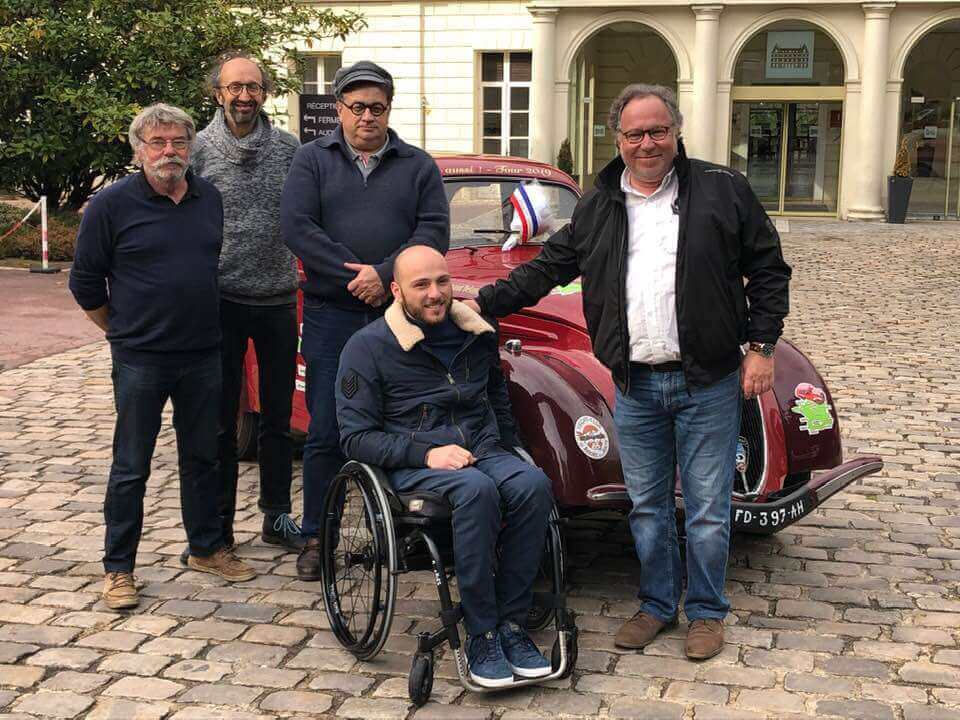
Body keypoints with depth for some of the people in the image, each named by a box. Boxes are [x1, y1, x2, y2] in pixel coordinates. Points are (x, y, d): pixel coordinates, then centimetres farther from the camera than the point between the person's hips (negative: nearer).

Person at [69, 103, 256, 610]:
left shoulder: (210, 198, 6)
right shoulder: (112, 204, -7)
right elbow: (84, 282, -1)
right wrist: (123, 331, 3)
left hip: (203, 357, 4)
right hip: (140, 360, -4)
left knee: (202, 457, 14)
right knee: (131, 468, 3)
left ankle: (207, 549, 28)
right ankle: (118, 568, 13)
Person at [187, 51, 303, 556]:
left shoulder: (289, 148, 3)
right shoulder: (199, 149, -2)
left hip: (279, 299, 2)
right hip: (221, 300, -2)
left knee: (278, 415, 11)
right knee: (220, 418, 6)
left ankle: (277, 516, 24)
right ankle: (218, 524, 17)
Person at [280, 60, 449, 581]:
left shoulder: (417, 166, 10)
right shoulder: (313, 159, 7)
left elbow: (434, 231, -2)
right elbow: (296, 227, -6)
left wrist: (385, 275, -16)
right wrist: (354, 276, -14)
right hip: (331, 317, -1)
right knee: (325, 434, 2)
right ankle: (316, 538, 13)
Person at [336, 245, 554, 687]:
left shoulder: (476, 334, 12)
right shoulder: (368, 347, -3)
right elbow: (355, 437, -6)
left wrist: (505, 454, 17)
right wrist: (427, 454, -18)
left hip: (483, 452, 5)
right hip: (412, 468, -4)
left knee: (532, 484, -29)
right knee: (476, 489, -37)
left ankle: (511, 624, -20)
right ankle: (480, 635, -27)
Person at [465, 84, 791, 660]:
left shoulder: (723, 190, -1)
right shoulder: (599, 207, 9)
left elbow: (768, 269, 2)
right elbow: (547, 269, 14)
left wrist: (761, 347, -5)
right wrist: (483, 305, 6)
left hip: (709, 381, -3)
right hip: (635, 386, 3)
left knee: (708, 508, 5)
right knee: (647, 507, 12)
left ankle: (707, 612, 23)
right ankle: (659, 604, 30)